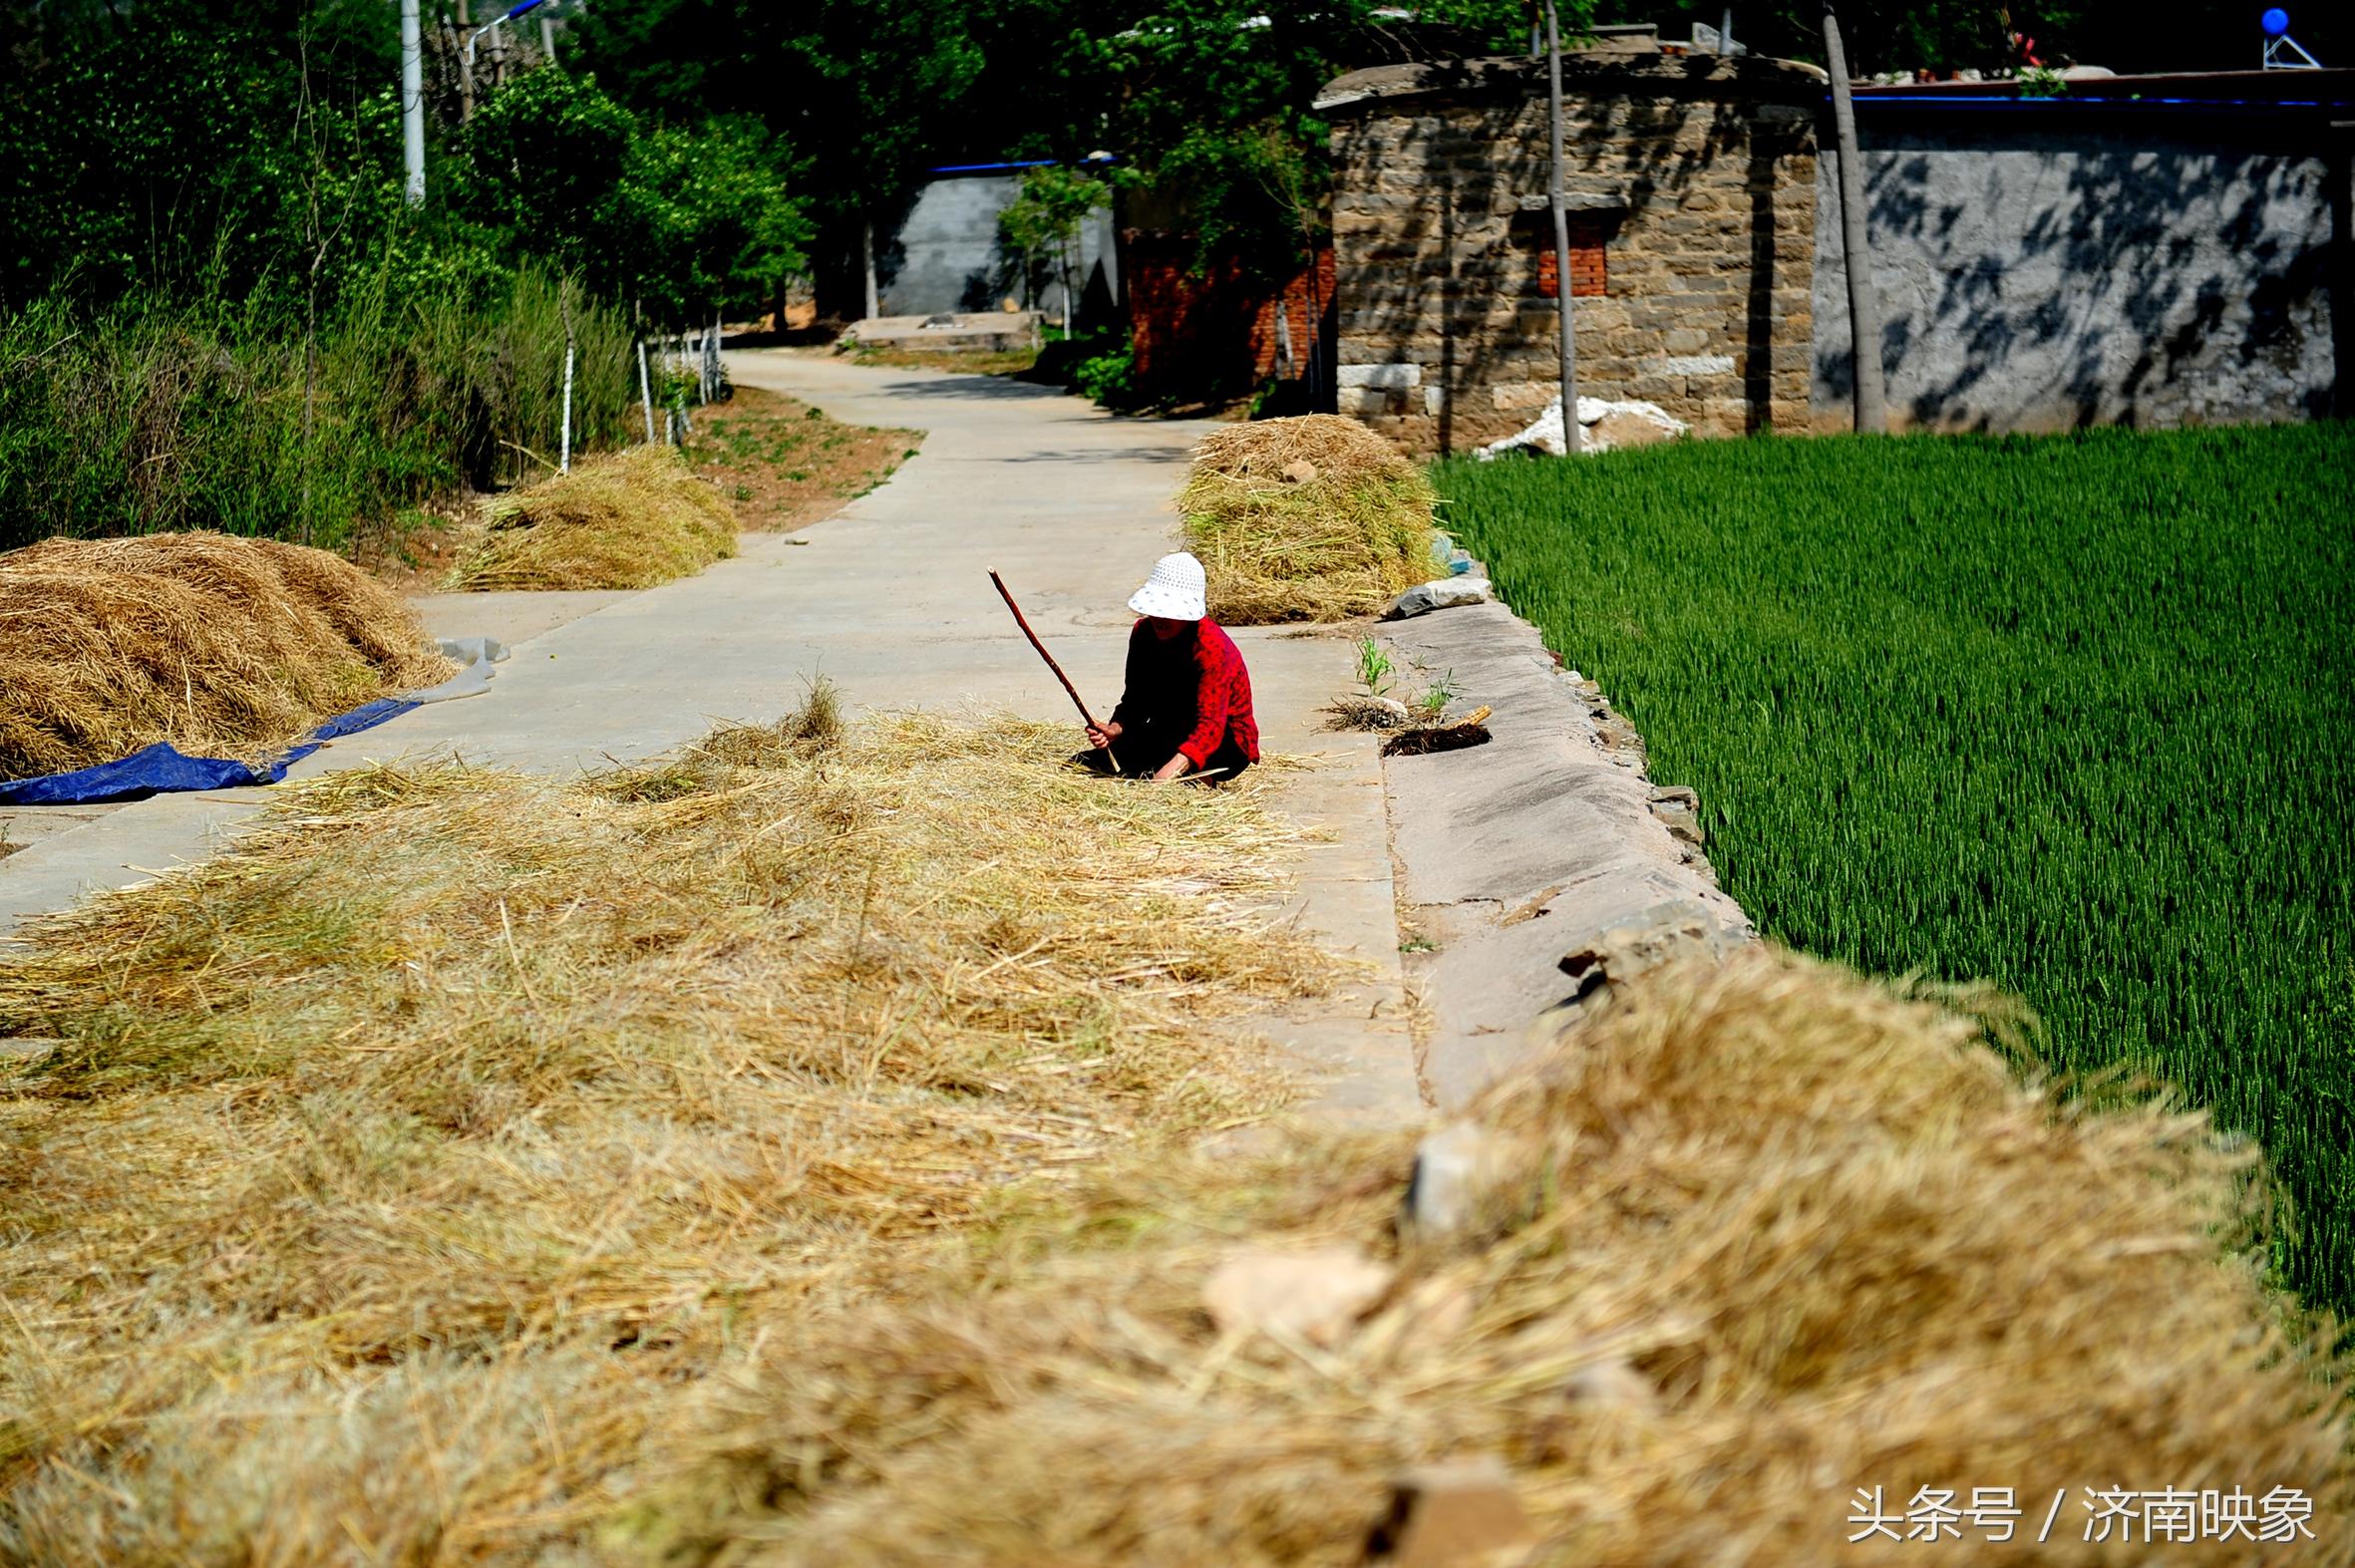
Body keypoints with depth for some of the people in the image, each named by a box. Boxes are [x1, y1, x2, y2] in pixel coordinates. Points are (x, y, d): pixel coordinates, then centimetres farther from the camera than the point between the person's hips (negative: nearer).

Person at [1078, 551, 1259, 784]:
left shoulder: (1212, 647, -26)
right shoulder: (1144, 632, -4)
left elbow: (1210, 725, -37)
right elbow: (1135, 701, -1)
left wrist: (1169, 772, -54)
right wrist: (1115, 729, -26)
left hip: (1226, 743, -7)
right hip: (1170, 733, 7)